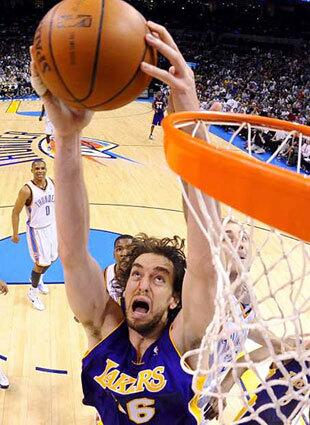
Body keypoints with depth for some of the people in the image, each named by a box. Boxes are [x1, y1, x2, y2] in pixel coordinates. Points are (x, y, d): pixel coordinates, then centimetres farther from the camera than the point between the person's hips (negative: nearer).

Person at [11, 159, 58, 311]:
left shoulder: (52, 182, -7)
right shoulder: (27, 190, -25)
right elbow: (16, 212, -14)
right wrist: (15, 234, -9)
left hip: (51, 226, 6)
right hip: (36, 230, -6)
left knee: (52, 258, 19)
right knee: (41, 263, 1)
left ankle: (38, 279, 48)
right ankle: (33, 292, 24)